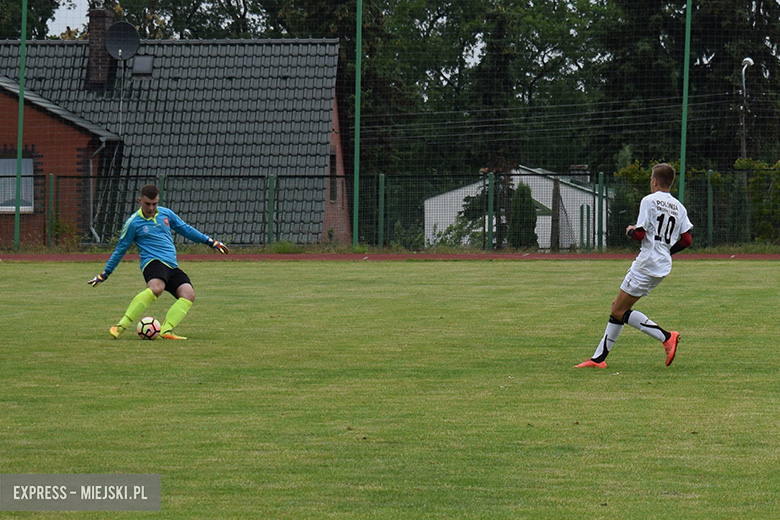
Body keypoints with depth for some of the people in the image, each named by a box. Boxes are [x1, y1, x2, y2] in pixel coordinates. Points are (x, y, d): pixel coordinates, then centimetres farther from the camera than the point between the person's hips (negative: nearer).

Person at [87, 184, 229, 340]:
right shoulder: (133, 223, 2)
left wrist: (210, 241, 27)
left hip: (172, 267, 6)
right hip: (153, 262, -6)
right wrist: (105, 274, 14)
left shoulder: (165, 213, 15)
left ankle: (166, 330, -30)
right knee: (156, 287, -38)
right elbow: (120, 250, 10)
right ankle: (121, 326, -39)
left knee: (188, 294, -20)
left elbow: (186, 229, 27)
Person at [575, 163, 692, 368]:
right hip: (664, 266, 9)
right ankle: (599, 357, 13)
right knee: (618, 308, 14)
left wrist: (631, 230, 7)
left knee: (619, 311, -5)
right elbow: (687, 239, 7)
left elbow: (640, 234, -15)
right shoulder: (679, 207, 12)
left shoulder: (649, 201, -8)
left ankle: (666, 337, -15)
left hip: (647, 264, -8)